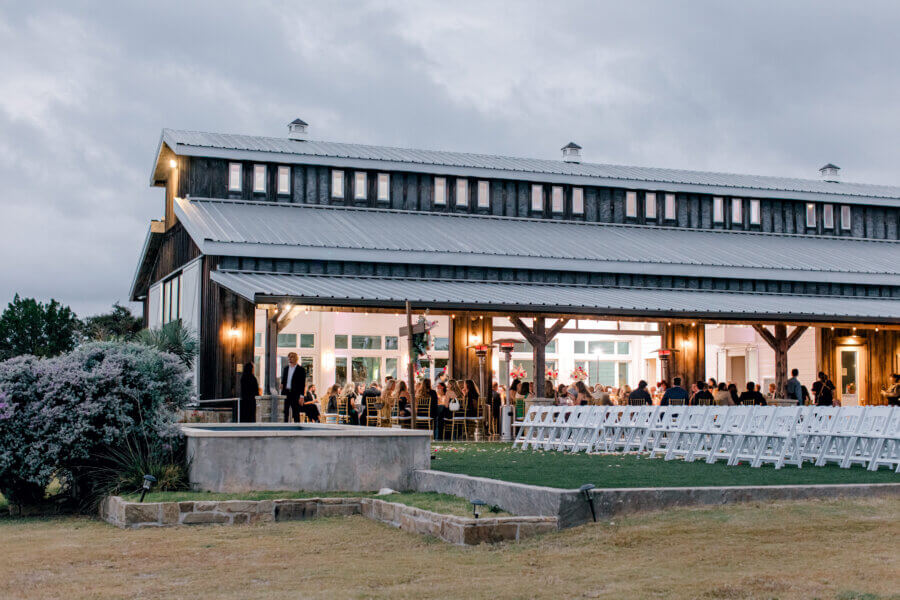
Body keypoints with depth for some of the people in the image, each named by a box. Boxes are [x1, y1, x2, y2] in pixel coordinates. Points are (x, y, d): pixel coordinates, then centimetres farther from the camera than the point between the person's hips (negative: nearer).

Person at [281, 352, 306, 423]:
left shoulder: (301, 369, -2)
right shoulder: (285, 368, 14)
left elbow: (303, 384, -4)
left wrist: (301, 396, -10)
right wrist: (282, 384, 0)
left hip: (295, 394, -5)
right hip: (285, 393, 5)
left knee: (296, 414, -2)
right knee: (285, 413, 2)